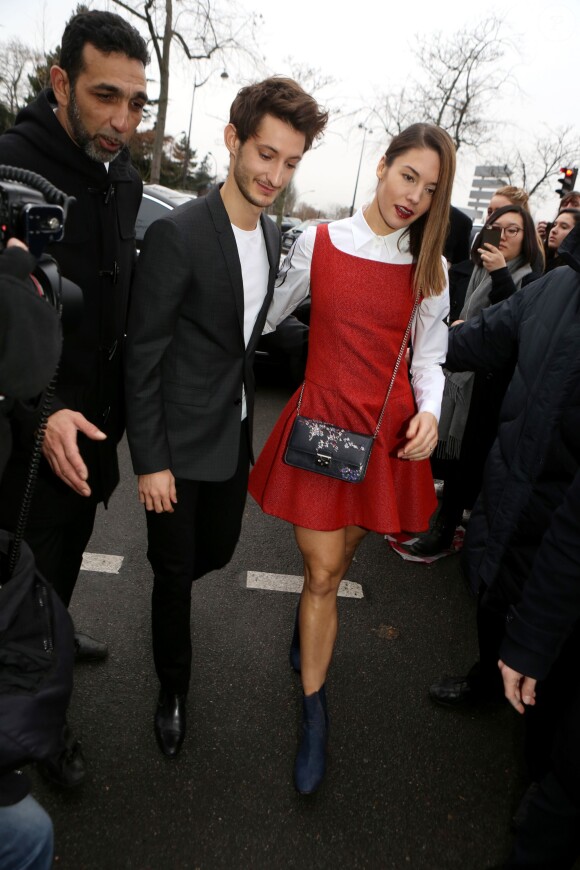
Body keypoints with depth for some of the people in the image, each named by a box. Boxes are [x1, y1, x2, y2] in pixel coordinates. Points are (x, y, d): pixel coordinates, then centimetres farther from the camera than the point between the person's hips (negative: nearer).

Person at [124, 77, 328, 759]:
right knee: (175, 573, 10)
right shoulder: (176, 234, -19)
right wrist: (150, 460, -17)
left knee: (217, 550, 22)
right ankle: (173, 690, 35)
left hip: (234, 437, 7)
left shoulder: (271, 237, 5)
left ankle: (168, 591, 57)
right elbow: (143, 356, -17)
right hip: (180, 446, -6)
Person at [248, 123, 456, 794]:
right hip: (321, 422, -2)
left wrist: (429, 411, -12)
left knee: (334, 561, 18)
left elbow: (428, 356, 5)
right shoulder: (317, 243, -2)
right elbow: (266, 316, 8)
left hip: (388, 432, 2)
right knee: (322, 571, 2)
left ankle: (307, 623, 54)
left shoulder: (429, 267, 2)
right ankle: (314, 717, 21)